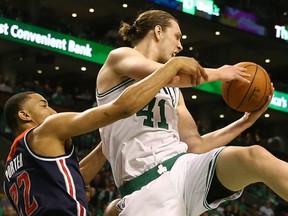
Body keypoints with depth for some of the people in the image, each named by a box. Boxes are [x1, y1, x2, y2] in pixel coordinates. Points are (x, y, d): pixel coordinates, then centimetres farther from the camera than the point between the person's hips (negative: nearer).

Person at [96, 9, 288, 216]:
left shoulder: (173, 91, 29)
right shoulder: (120, 57, 8)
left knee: (255, 157, -22)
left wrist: (246, 121, 20)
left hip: (185, 166, 6)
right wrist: (217, 73, 2)